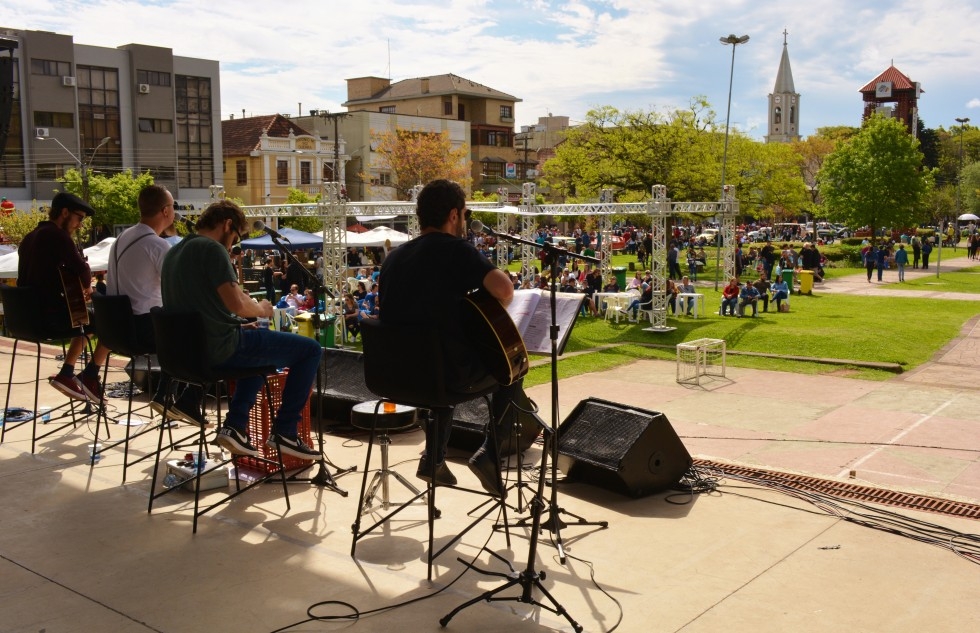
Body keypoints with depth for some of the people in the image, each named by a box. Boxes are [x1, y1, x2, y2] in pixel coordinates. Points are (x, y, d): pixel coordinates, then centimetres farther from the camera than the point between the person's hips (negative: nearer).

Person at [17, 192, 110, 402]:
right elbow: (83, 270, -21)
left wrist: (79, 289, 20)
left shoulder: (29, 238, 16)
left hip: (31, 314, 9)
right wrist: (86, 286, 2)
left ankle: (66, 374, 22)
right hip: (51, 315, -9)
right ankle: (90, 376, 6)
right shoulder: (57, 235, -11)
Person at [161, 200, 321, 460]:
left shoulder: (174, 252, 15)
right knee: (310, 350, -1)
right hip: (220, 348, -10)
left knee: (259, 345, 35)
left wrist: (237, 324, 20)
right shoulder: (212, 249, -13)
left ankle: (235, 426, 21)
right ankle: (284, 432, 2)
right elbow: (237, 304, -22)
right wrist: (261, 309, -1)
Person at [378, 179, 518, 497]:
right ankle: (490, 452, 10)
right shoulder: (456, 248, -12)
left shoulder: (393, 257, 8)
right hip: (452, 374, -6)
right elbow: (504, 291, -26)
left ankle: (434, 458, 34)